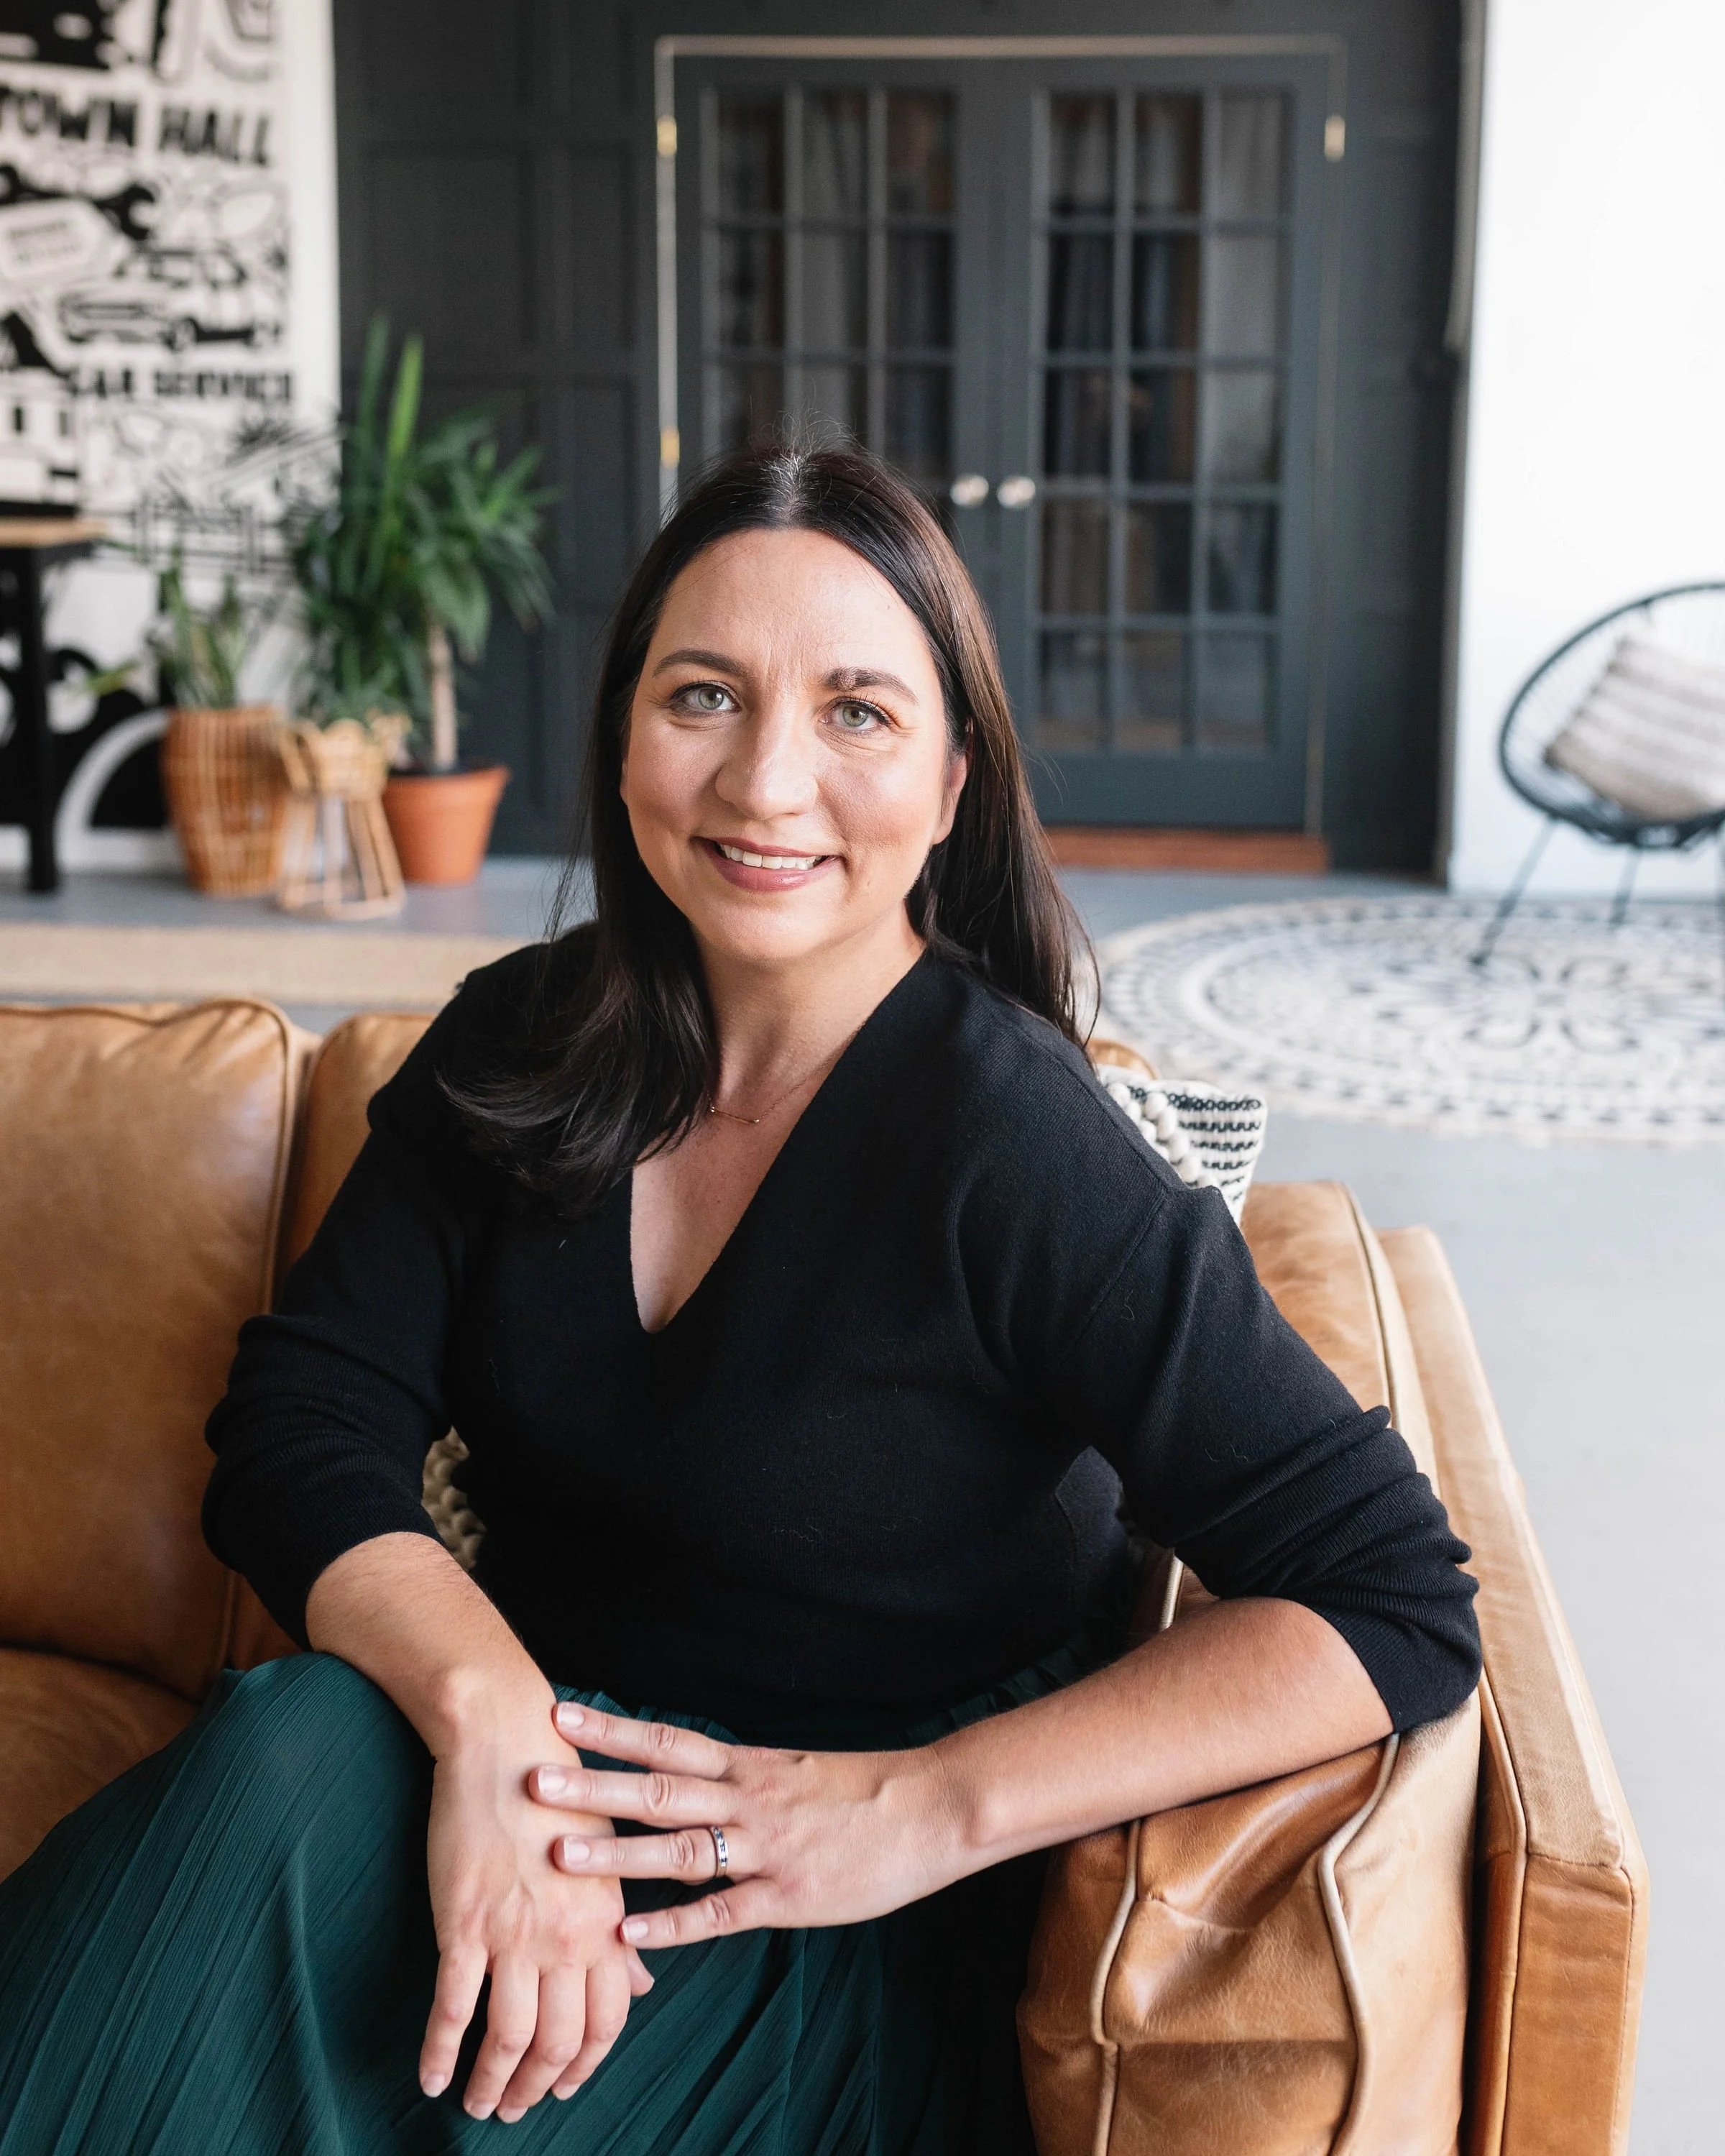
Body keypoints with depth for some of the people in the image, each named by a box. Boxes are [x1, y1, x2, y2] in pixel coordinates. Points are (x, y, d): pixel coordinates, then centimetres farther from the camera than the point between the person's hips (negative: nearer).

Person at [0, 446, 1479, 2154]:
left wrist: (925, 1808, -25)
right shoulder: (522, 1044, -1)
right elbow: (304, 1418, -7)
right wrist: (486, 1711, -27)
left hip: (844, 1939, -4)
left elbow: (1395, 1603, -19)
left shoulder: (1009, 1145, -18)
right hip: (552, 1784, 5)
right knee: (282, 1749, -27)